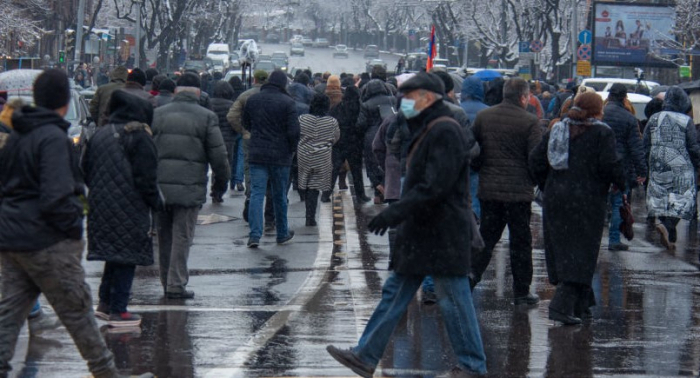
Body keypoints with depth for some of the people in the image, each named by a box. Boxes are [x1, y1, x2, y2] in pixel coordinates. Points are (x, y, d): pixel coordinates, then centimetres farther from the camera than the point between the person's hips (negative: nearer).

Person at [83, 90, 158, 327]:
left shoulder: (100, 134, 10)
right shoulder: (139, 137, -11)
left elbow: (85, 172, 14)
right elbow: (145, 178, -14)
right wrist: (155, 202, -1)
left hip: (100, 207, 7)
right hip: (130, 208, -7)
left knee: (114, 255, 18)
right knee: (127, 256, 0)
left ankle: (105, 303, 20)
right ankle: (118, 311, 1)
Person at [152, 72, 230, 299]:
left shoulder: (157, 115, 8)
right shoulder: (206, 117, -2)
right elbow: (218, 156, -3)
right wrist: (221, 182, 12)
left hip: (159, 186, 3)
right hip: (189, 187, -3)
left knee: (164, 236, 13)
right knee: (182, 236, 0)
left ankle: (167, 282, 19)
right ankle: (176, 284, -3)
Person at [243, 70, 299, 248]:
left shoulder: (252, 100, 3)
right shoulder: (287, 102, -10)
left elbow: (246, 124, 15)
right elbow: (294, 130, -12)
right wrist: (292, 149, 4)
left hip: (256, 154, 2)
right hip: (280, 155, -2)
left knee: (256, 193, -1)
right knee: (280, 195, 11)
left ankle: (255, 235, -12)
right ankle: (282, 234, 22)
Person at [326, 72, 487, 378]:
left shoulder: (445, 132, -17)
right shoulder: (428, 131, 16)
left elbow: (434, 187, -25)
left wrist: (395, 213, -25)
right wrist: (398, 214, 19)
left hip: (442, 235, -11)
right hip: (421, 232, 11)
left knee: (453, 300, -2)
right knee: (394, 292, 11)